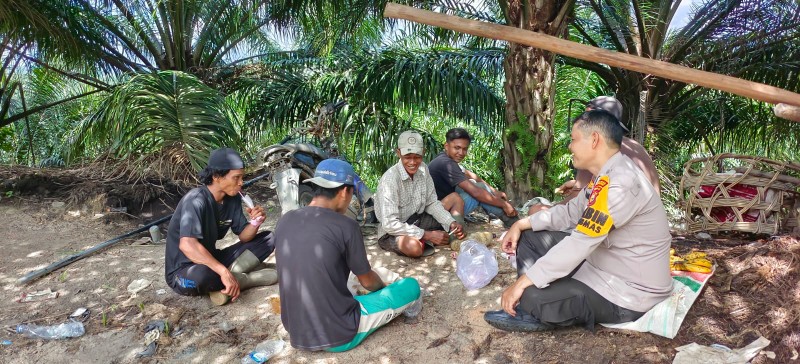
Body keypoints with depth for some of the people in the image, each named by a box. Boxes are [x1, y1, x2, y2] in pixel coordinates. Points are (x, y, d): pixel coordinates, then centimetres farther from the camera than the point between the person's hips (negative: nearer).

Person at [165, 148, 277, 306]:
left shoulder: (233, 198, -3)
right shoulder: (196, 200, -26)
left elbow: (244, 236, 2)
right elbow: (187, 245, -39)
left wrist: (255, 223, -21)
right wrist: (224, 272, -43)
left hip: (211, 259, 8)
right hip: (184, 270, -7)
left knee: (268, 238, -1)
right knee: (202, 275, -44)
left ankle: (226, 278, -16)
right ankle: (240, 278, -14)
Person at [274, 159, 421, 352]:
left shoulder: (284, 221, 0)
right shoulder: (345, 225, -16)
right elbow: (368, 281, 0)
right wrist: (384, 287, 24)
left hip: (297, 334, 6)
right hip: (338, 336, -6)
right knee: (411, 286, 8)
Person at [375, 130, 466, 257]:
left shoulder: (423, 169, -6)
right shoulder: (390, 179, -27)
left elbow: (432, 203, 2)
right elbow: (390, 224, -29)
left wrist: (452, 223, -15)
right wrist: (428, 235, -28)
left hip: (417, 220, 7)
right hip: (392, 232, -6)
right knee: (413, 247, -39)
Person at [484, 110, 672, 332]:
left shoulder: (621, 182, -28)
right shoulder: (607, 175, 6)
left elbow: (580, 244, -31)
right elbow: (570, 212, 15)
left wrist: (524, 281, -26)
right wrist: (522, 224, 5)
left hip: (629, 293, -10)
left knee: (532, 297, -28)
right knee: (530, 237, 7)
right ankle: (537, 310, -1)